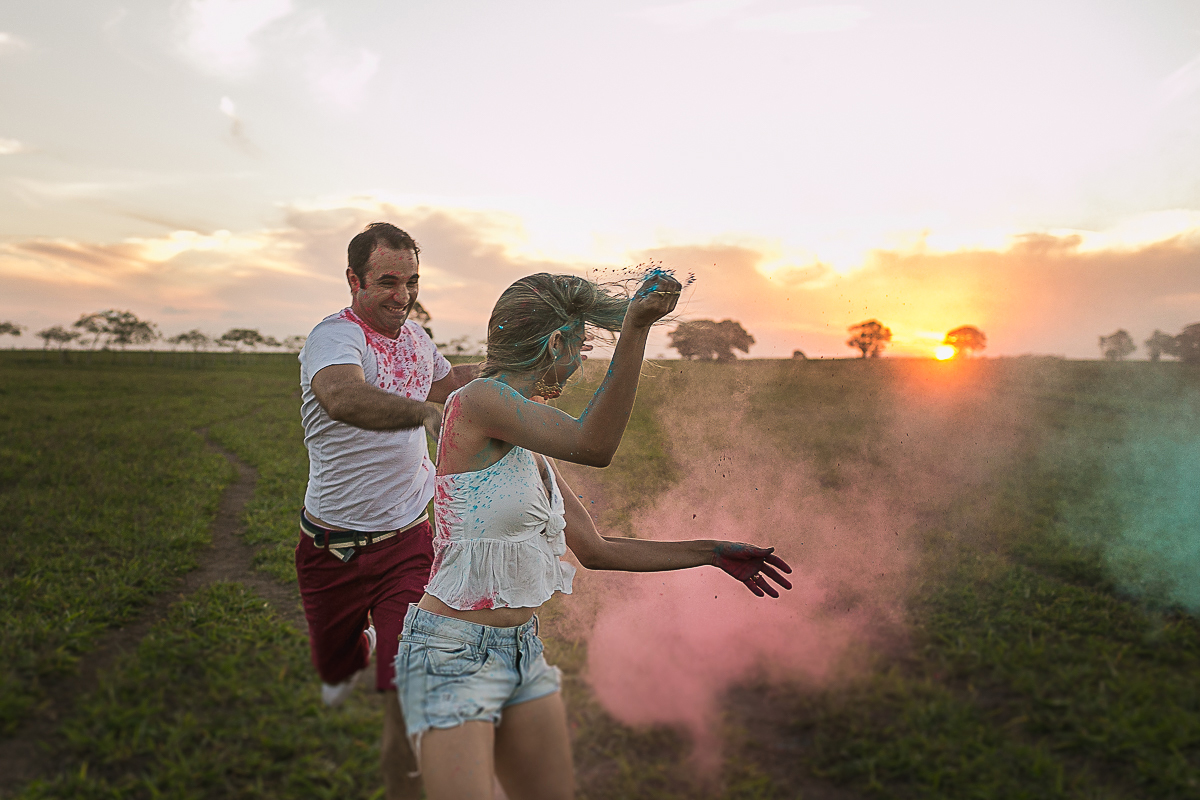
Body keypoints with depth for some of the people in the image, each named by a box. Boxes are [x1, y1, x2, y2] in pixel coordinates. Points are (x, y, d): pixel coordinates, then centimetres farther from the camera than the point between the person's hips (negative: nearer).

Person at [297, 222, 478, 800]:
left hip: (407, 541, 3)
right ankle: (359, 651, 58)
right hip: (332, 549, -3)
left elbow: (440, 385, 27)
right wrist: (424, 412, -60)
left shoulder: (415, 336, 4)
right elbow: (342, 397, -44)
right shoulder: (335, 336, -19)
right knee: (335, 667, 23)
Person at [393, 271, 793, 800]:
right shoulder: (478, 399, -15)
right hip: (453, 655, -8)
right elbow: (594, 446, -30)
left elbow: (596, 551, 14)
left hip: (523, 651, 9)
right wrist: (635, 327, -32)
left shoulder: (532, 449, 10)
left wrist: (711, 553, 17)